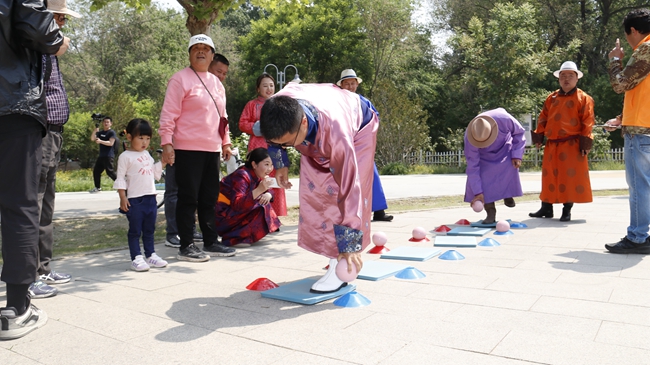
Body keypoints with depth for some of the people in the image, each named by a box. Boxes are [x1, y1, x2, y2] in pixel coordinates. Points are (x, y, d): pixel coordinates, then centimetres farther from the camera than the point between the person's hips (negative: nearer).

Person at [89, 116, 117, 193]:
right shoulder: (100, 132, 17)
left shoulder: (112, 132, -5)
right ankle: (98, 188, 19)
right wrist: (95, 130, -4)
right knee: (96, 171, 9)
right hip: (101, 156, 8)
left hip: (108, 156, -8)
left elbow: (111, 143, -16)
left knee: (110, 172, -15)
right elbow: (92, 138, 9)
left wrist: (100, 141, -28)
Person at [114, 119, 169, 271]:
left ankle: (150, 255, 23)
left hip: (151, 198, 7)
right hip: (135, 200, -7)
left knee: (149, 229, 14)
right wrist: (123, 197, -14)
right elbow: (120, 178, -8)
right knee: (135, 230, 1)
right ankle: (136, 258, 6)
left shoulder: (147, 154, 16)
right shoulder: (125, 156, -6)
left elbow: (154, 173, 23)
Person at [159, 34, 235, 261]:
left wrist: (226, 142, 19)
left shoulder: (216, 82, 18)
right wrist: (166, 143, -17)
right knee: (188, 199, -2)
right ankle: (186, 247, 7)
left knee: (209, 198, 12)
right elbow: (168, 114, -9)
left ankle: (210, 242, 22)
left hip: (212, 150, 7)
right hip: (188, 149, -7)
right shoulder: (181, 79, -4)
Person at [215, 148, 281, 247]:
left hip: (235, 212, 9)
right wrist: (259, 190, -40)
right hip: (223, 216, -9)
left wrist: (268, 194, -13)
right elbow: (237, 205, -32)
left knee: (264, 202, 3)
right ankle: (233, 238, -15)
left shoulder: (257, 176, 3)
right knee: (260, 208, -20)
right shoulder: (242, 176, -22)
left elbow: (269, 190, 13)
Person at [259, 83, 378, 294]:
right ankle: (334, 258, 6)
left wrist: (351, 245, -40)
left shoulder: (335, 130, -47)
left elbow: (349, 188, -43)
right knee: (313, 190, -6)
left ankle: (340, 269, -13)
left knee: (343, 189, -19)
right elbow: (272, 133, -5)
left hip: (358, 125, -5)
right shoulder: (278, 112, -34)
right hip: (316, 135, 5)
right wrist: (280, 163, -6)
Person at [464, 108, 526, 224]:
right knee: (483, 177, -19)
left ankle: (508, 195, 9)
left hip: (505, 148, 1)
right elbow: (472, 167, -29)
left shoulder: (505, 119, -38)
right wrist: (477, 192, -28)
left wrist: (517, 155, -19)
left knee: (510, 168, -22)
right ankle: (491, 213, -8)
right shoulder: (469, 138, -37)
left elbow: (519, 133, -13)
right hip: (484, 157, -1)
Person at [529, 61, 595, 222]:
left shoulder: (583, 98, -1)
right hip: (552, 145, 5)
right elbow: (543, 118, 13)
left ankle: (567, 210, 7)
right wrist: (539, 136, 5)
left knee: (570, 177, -1)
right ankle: (546, 208, 18)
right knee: (549, 176, 9)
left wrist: (585, 142, -13)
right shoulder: (551, 98, 12)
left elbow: (587, 122, -7)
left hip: (572, 145, -4)